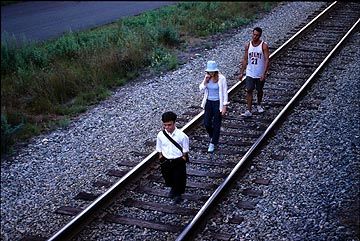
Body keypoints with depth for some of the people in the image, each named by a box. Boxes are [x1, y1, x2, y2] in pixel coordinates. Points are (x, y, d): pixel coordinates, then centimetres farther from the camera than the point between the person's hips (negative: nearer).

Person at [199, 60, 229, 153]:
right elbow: (201, 89, 1)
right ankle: (213, 137, 33)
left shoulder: (221, 78, -14)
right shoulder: (207, 77, 0)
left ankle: (213, 143, 16)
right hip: (209, 102, 4)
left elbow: (224, 93, -11)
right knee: (206, 123, 4)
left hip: (218, 103, -4)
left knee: (216, 124, 3)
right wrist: (205, 81, -15)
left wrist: (224, 106, -13)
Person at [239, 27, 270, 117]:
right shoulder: (248, 45, -1)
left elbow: (267, 60, -14)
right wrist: (241, 73, 1)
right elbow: (245, 60, 5)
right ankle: (248, 111, -3)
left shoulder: (264, 46, -11)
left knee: (259, 90, 16)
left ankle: (259, 105, 40)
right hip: (250, 73, 2)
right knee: (249, 91, -5)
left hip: (260, 74, -2)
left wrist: (264, 74, -22)